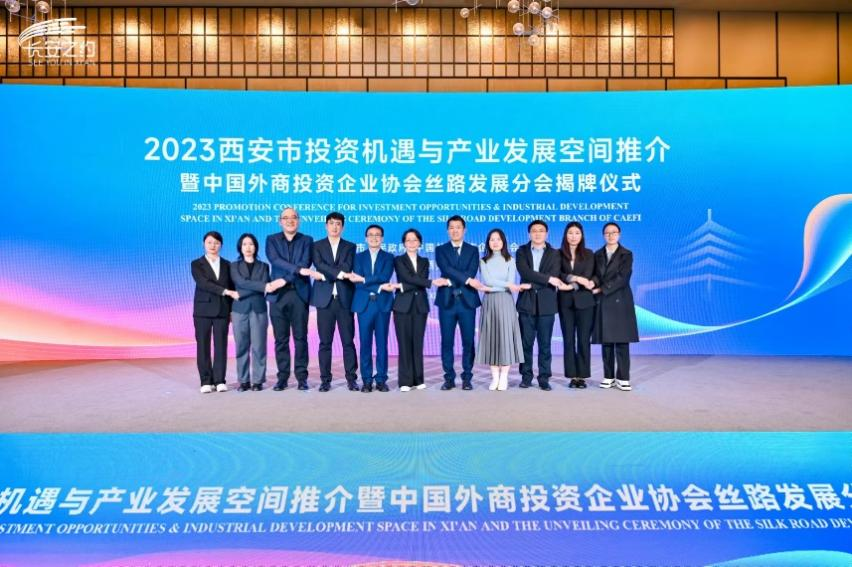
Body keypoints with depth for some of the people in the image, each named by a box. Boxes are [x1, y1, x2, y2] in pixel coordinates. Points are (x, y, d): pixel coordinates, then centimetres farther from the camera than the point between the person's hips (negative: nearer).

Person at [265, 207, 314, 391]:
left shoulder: (306, 240, 9)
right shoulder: (272, 240, 10)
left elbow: (305, 264, -6)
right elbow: (276, 261, -8)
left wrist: (284, 280, -15)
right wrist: (298, 269, -20)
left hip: (300, 294, -1)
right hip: (278, 295, 1)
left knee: (300, 338, 1)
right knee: (281, 339, 4)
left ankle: (302, 376, 7)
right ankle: (282, 376, 10)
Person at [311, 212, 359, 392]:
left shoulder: (350, 247, 11)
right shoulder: (317, 246, 10)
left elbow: (347, 268, -6)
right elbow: (320, 265, -8)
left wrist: (325, 275, -12)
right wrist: (339, 273, -17)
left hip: (344, 299, 0)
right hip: (325, 299, 0)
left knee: (348, 341, 1)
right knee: (325, 342, 2)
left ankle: (351, 379, 7)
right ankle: (325, 379, 9)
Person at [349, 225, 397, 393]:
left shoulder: (388, 257, 10)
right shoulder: (359, 257, 11)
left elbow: (385, 277, -10)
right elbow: (358, 282, -3)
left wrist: (364, 279, -14)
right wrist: (379, 287, -13)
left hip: (383, 304, 0)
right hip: (364, 304, 0)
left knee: (382, 343, 2)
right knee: (365, 343, 1)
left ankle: (381, 379, 9)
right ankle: (366, 380, 7)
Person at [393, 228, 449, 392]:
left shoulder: (424, 261, 14)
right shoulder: (399, 260, 3)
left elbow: (422, 281, -2)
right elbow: (408, 278, -13)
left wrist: (402, 286, -15)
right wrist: (432, 282, -20)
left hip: (420, 306, 3)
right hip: (403, 306, -3)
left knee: (418, 343, 4)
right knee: (405, 343, -3)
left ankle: (418, 379, 10)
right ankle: (405, 381, 2)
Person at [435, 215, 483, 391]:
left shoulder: (473, 250, 10)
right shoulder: (441, 250, 7)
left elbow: (472, 271, -6)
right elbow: (447, 269, -10)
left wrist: (450, 281, -16)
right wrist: (467, 280, -21)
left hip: (467, 300, 0)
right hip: (447, 300, 0)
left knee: (468, 341, 3)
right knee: (447, 342, 3)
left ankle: (467, 378, 12)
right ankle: (449, 378, 12)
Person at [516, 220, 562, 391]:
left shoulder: (554, 254, 7)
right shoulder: (522, 251, 7)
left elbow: (554, 276, -8)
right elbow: (524, 272, -11)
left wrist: (532, 284, -15)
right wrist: (547, 278, -16)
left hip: (546, 304, 0)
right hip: (526, 302, 0)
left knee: (545, 343, 3)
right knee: (526, 342, 4)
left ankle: (544, 378, 9)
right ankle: (526, 376, 14)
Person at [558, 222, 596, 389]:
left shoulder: (589, 254, 5)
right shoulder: (558, 254, 5)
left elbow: (587, 277, -6)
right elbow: (557, 274, -8)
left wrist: (571, 286, -20)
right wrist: (575, 278, -22)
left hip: (584, 301, 0)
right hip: (565, 302, 0)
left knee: (584, 340, 0)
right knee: (568, 340, 2)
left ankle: (582, 376, 6)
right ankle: (572, 376, 8)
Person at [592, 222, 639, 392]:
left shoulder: (626, 254, 1)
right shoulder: (597, 255, 14)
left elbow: (622, 278, -10)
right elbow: (596, 275, 7)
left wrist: (601, 289, -12)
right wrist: (593, 282, -17)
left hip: (620, 301, -3)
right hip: (603, 303, 3)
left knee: (621, 341, -5)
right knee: (606, 341, 5)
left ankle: (623, 378, -1)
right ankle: (608, 376, 12)